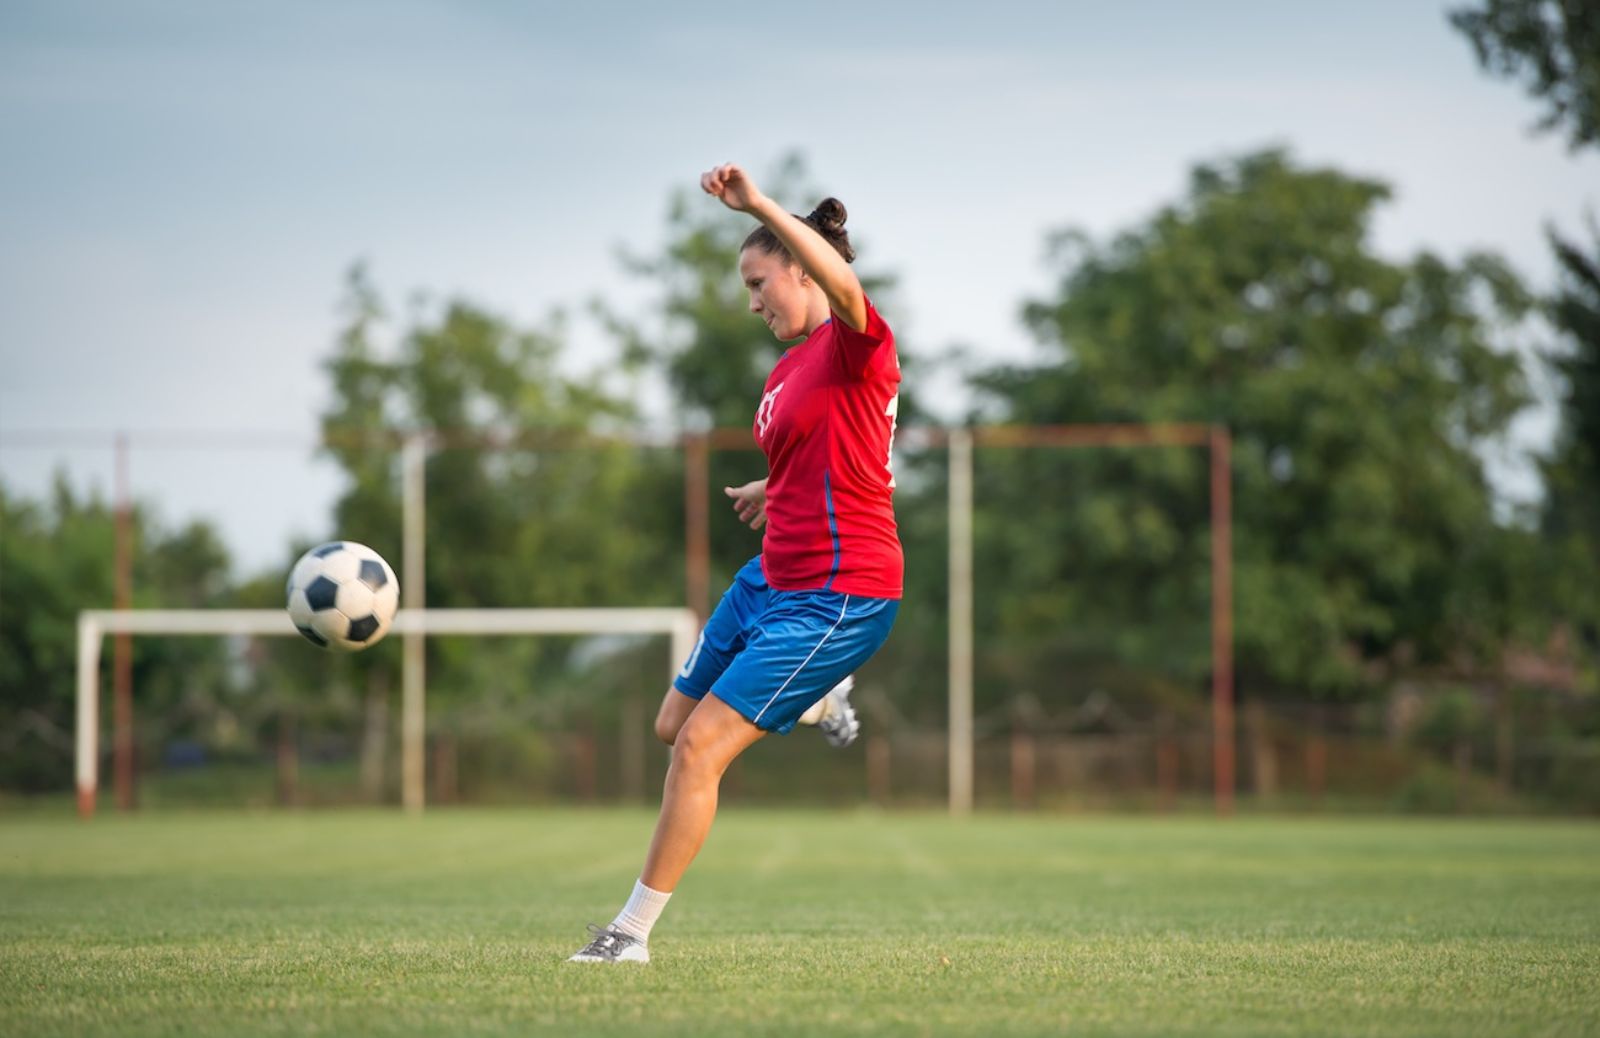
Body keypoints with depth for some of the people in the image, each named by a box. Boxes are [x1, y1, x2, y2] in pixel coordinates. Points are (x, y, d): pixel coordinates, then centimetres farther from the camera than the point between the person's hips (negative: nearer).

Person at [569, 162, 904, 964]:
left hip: (838, 597, -9)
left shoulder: (855, 344, -13)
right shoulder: (786, 371, 12)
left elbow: (844, 286, -38)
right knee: (673, 727, 17)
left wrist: (759, 206, -42)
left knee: (700, 748, -12)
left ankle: (631, 932, -2)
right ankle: (817, 702, 41)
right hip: (772, 579, 9)